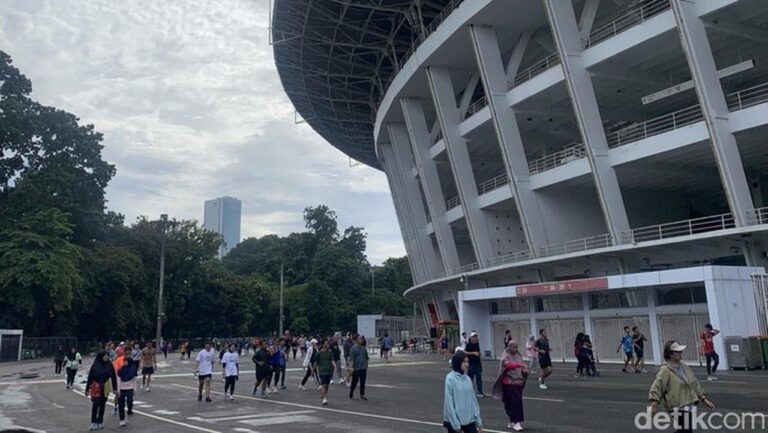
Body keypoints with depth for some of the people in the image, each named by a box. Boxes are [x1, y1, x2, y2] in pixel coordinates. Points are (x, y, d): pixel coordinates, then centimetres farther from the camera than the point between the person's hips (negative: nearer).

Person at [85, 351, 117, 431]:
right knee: (95, 404, -9)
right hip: (96, 387, -3)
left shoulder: (109, 365, -3)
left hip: (105, 388, 3)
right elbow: (90, 377, -6)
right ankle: (93, 423, 2)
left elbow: (113, 377, 1)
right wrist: (87, 389, -5)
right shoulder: (95, 365, -10)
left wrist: (115, 388, 0)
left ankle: (100, 422, 20)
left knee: (102, 405, 9)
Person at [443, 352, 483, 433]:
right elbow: (449, 403, -15)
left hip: (469, 420, 5)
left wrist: (478, 421, 9)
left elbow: (473, 400, 10)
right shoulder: (450, 379, -14)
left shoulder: (468, 379, 4)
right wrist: (456, 425, -16)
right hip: (454, 421, -5)